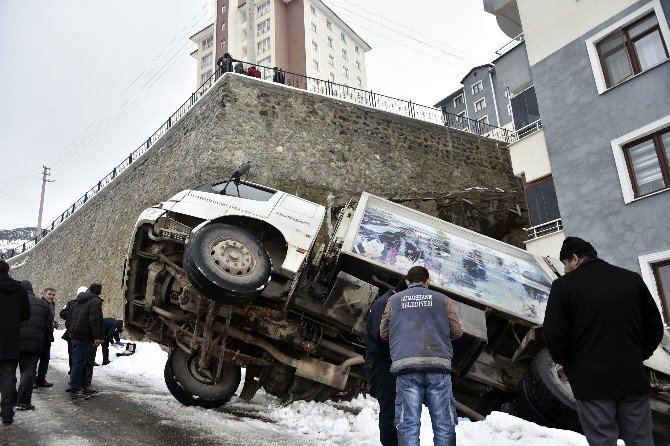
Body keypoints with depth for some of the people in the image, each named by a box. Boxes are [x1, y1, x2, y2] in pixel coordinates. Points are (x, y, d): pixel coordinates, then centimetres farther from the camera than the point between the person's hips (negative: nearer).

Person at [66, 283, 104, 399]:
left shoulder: (80, 301, 19)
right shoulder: (95, 301, -8)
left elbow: (69, 319, 22)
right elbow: (94, 320, -19)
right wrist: (97, 337, -19)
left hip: (74, 335, 9)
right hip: (83, 336, -9)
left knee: (79, 361, 16)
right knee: (80, 362, -7)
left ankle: (84, 386, 25)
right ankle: (74, 390, -6)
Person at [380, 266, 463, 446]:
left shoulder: (394, 300, 16)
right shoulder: (442, 299, 15)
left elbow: (384, 333, 18)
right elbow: (457, 332, 15)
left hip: (406, 365, 0)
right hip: (438, 364, 0)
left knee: (408, 424, -2)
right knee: (444, 423, 3)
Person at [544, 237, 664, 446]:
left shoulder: (563, 285, -6)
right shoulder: (632, 279, 8)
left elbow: (554, 335, -10)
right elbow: (655, 327, 11)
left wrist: (566, 363, 7)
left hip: (591, 381, -4)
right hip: (633, 378, 4)